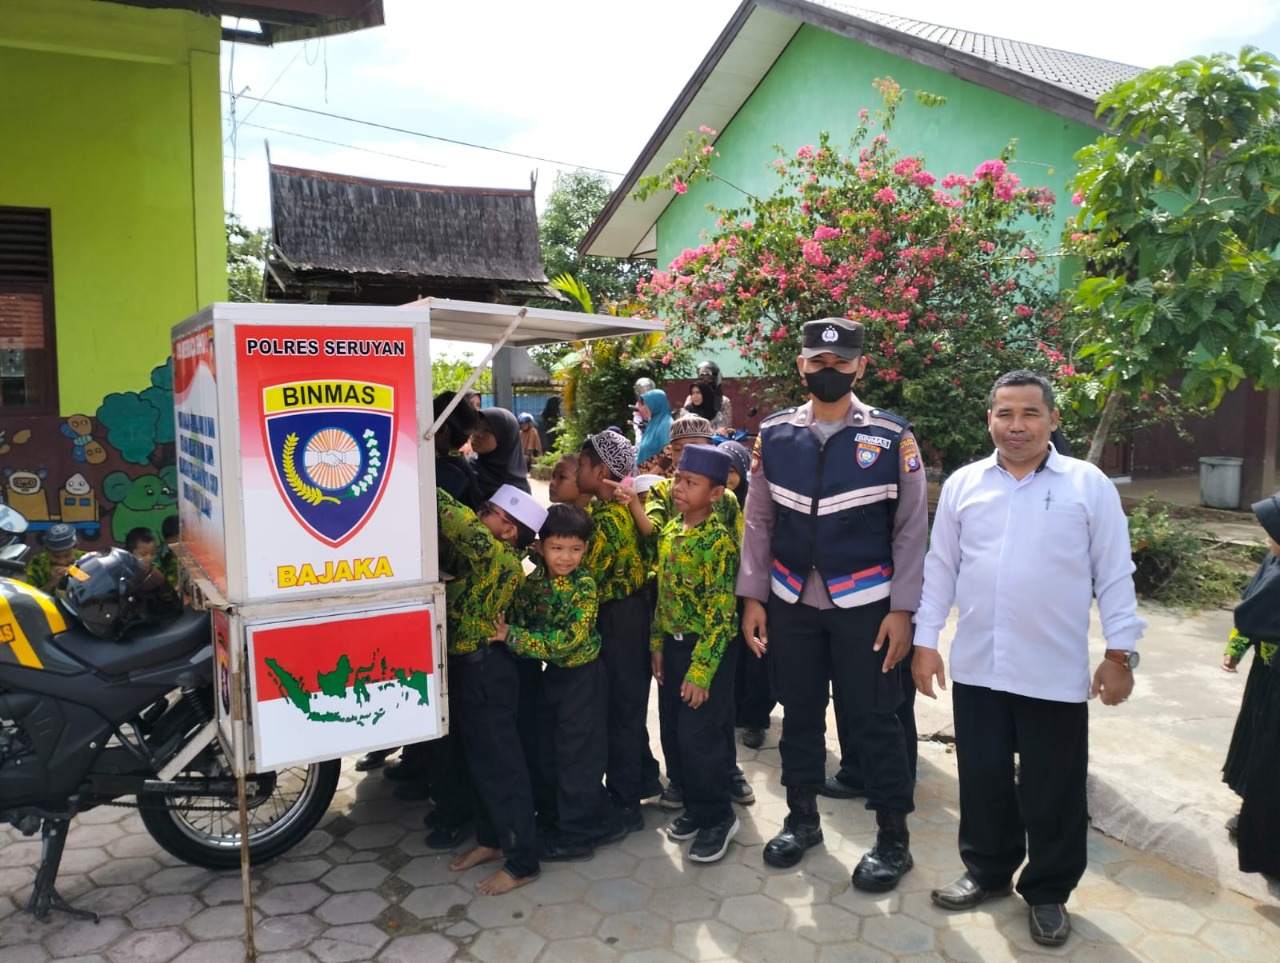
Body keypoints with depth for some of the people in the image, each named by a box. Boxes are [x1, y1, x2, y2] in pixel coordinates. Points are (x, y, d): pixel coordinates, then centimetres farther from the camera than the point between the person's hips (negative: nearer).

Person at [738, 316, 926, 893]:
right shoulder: (774, 435, 2)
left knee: (873, 719, 5)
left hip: (864, 605, -3)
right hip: (791, 603, 3)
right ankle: (801, 817, 33)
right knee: (799, 712, 15)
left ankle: (893, 838, 23)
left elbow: (910, 527, -4)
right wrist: (752, 597, 2)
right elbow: (758, 520, 6)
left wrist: (902, 609, -8)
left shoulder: (893, 436, -5)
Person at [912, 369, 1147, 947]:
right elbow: (940, 568, 7)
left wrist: (1120, 653, -3)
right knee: (983, 779, 14)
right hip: (976, 667, 2)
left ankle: (1047, 893, 30)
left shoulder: (1089, 486, -2)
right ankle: (987, 872, 35)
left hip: (1056, 672, -2)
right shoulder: (963, 484, 4)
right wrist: (925, 641, 4)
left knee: (1053, 790, 10)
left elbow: (1113, 575, 0)